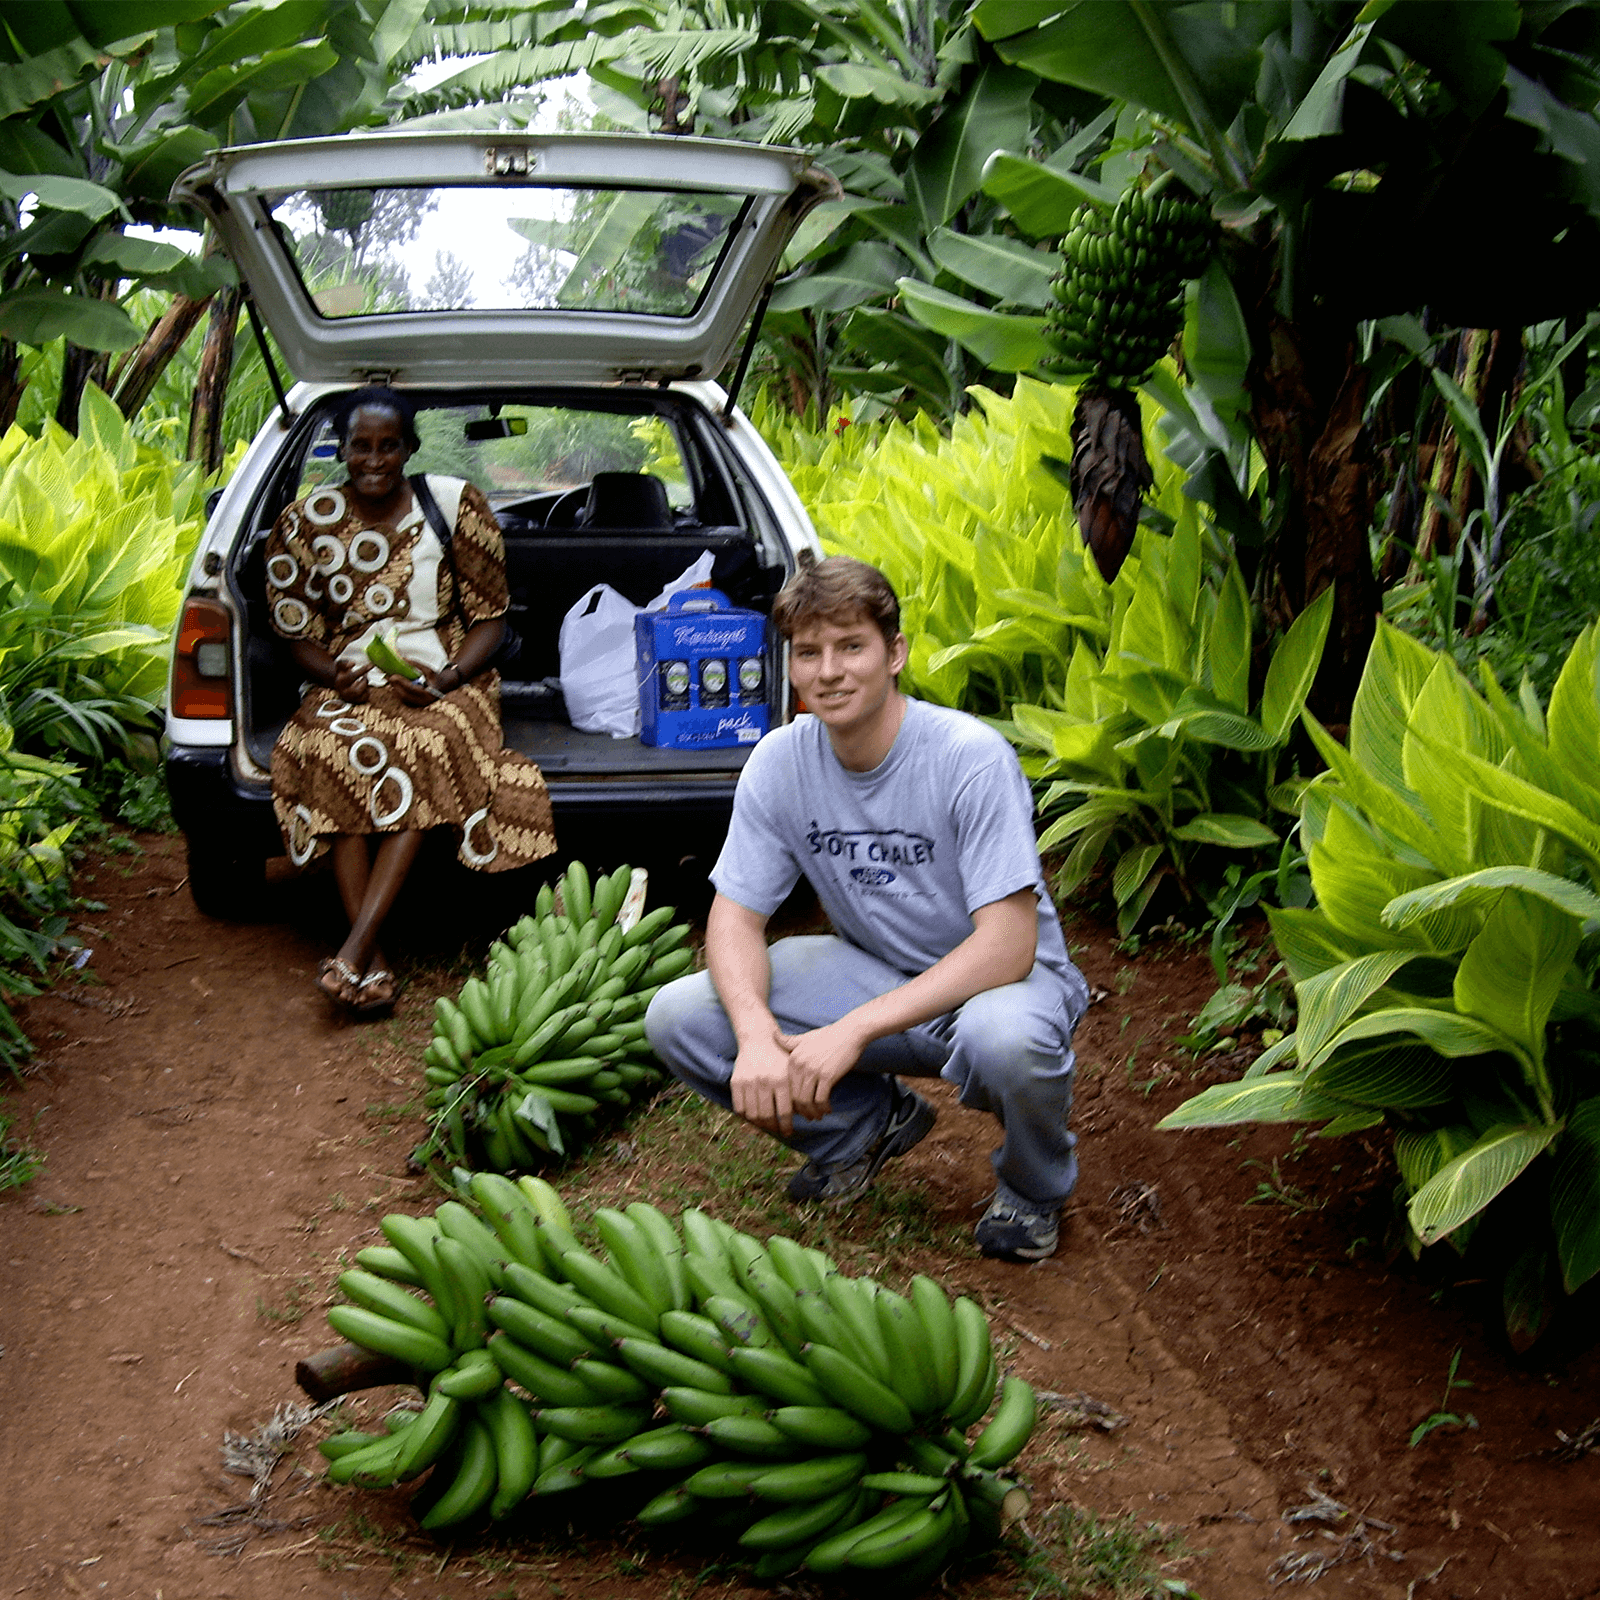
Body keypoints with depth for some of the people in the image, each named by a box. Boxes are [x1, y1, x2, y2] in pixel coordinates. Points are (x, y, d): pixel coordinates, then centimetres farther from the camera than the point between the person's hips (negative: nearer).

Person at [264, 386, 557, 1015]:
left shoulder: (454, 503, 1)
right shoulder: (308, 521, 5)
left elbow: (489, 616, 3)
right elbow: (297, 632, 9)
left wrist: (447, 678, -16)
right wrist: (342, 677, -13)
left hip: (444, 684, -1)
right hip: (349, 685, 1)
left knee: (428, 746, -37)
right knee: (331, 750, -34)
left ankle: (356, 945, -39)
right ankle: (373, 959, -37)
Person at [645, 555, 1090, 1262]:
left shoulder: (971, 757, -24)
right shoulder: (779, 763, -9)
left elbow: (1006, 946, -28)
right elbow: (735, 916, -7)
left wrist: (856, 1030, -36)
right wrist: (757, 1035, -28)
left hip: (996, 977, -5)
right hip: (874, 969, 5)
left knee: (1005, 1038, -42)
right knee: (676, 1019, -14)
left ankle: (1032, 1186, -4)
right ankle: (872, 1123, 10)